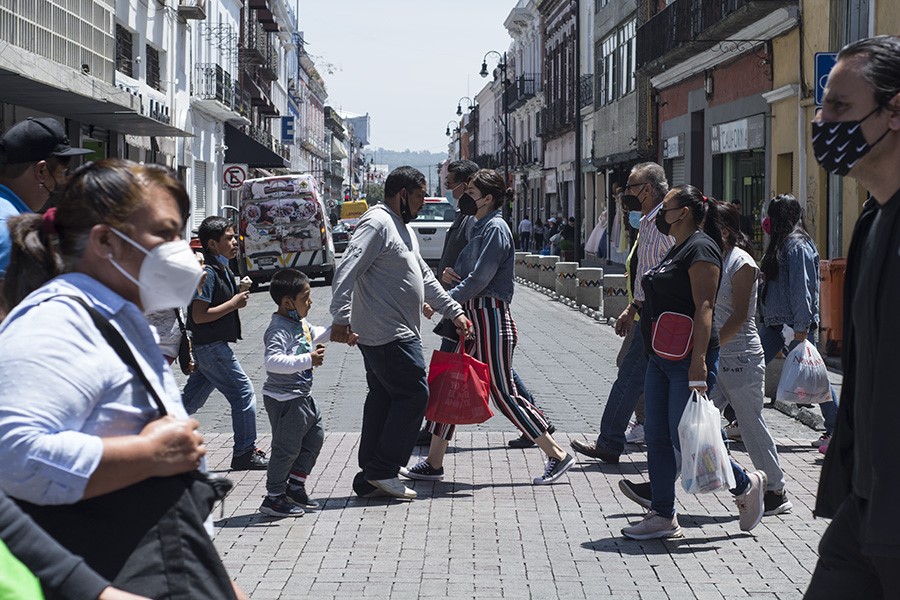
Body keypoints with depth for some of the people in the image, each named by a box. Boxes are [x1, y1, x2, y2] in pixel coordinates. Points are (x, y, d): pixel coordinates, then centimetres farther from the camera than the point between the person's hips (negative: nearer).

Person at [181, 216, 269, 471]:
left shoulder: (221, 269, 13)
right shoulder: (207, 272, -17)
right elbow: (199, 315, -22)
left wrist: (240, 294, 10)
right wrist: (234, 303, -18)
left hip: (209, 346, 10)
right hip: (212, 346, -10)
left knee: (193, 398, 14)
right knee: (243, 392, -3)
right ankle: (245, 453, 3)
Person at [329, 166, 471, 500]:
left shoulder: (403, 228, 21)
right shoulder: (377, 223, -13)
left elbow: (425, 278, 27)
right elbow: (347, 270, -23)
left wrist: (454, 312, 22)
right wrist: (341, 317, -31)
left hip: (398, 333, 11)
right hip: (389, 335, -11)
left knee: (383, 400, 11)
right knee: (413, 395, -7)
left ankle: (370, 479, 15)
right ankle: (382, 471, -2)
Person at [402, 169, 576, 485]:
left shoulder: (496, 228, -14)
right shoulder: (481, 227, 16)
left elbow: (479, 279, -20)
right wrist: (456, 274, 0)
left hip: (491, 318, -10)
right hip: (475, 318, 10)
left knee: (503, 393, -4)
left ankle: (557, 455, 4)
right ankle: (434, 462, 14)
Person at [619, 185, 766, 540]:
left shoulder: (701, 248, -13)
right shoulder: (678, 249, 18)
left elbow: (704, 307, -21)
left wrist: (698, 362, -27)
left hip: (688, 360, -10)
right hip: (661, 359, 10)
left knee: (684, 440, -7)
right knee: (657, 438, 8)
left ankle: (746, 485, 13)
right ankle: (663, 517, 13)